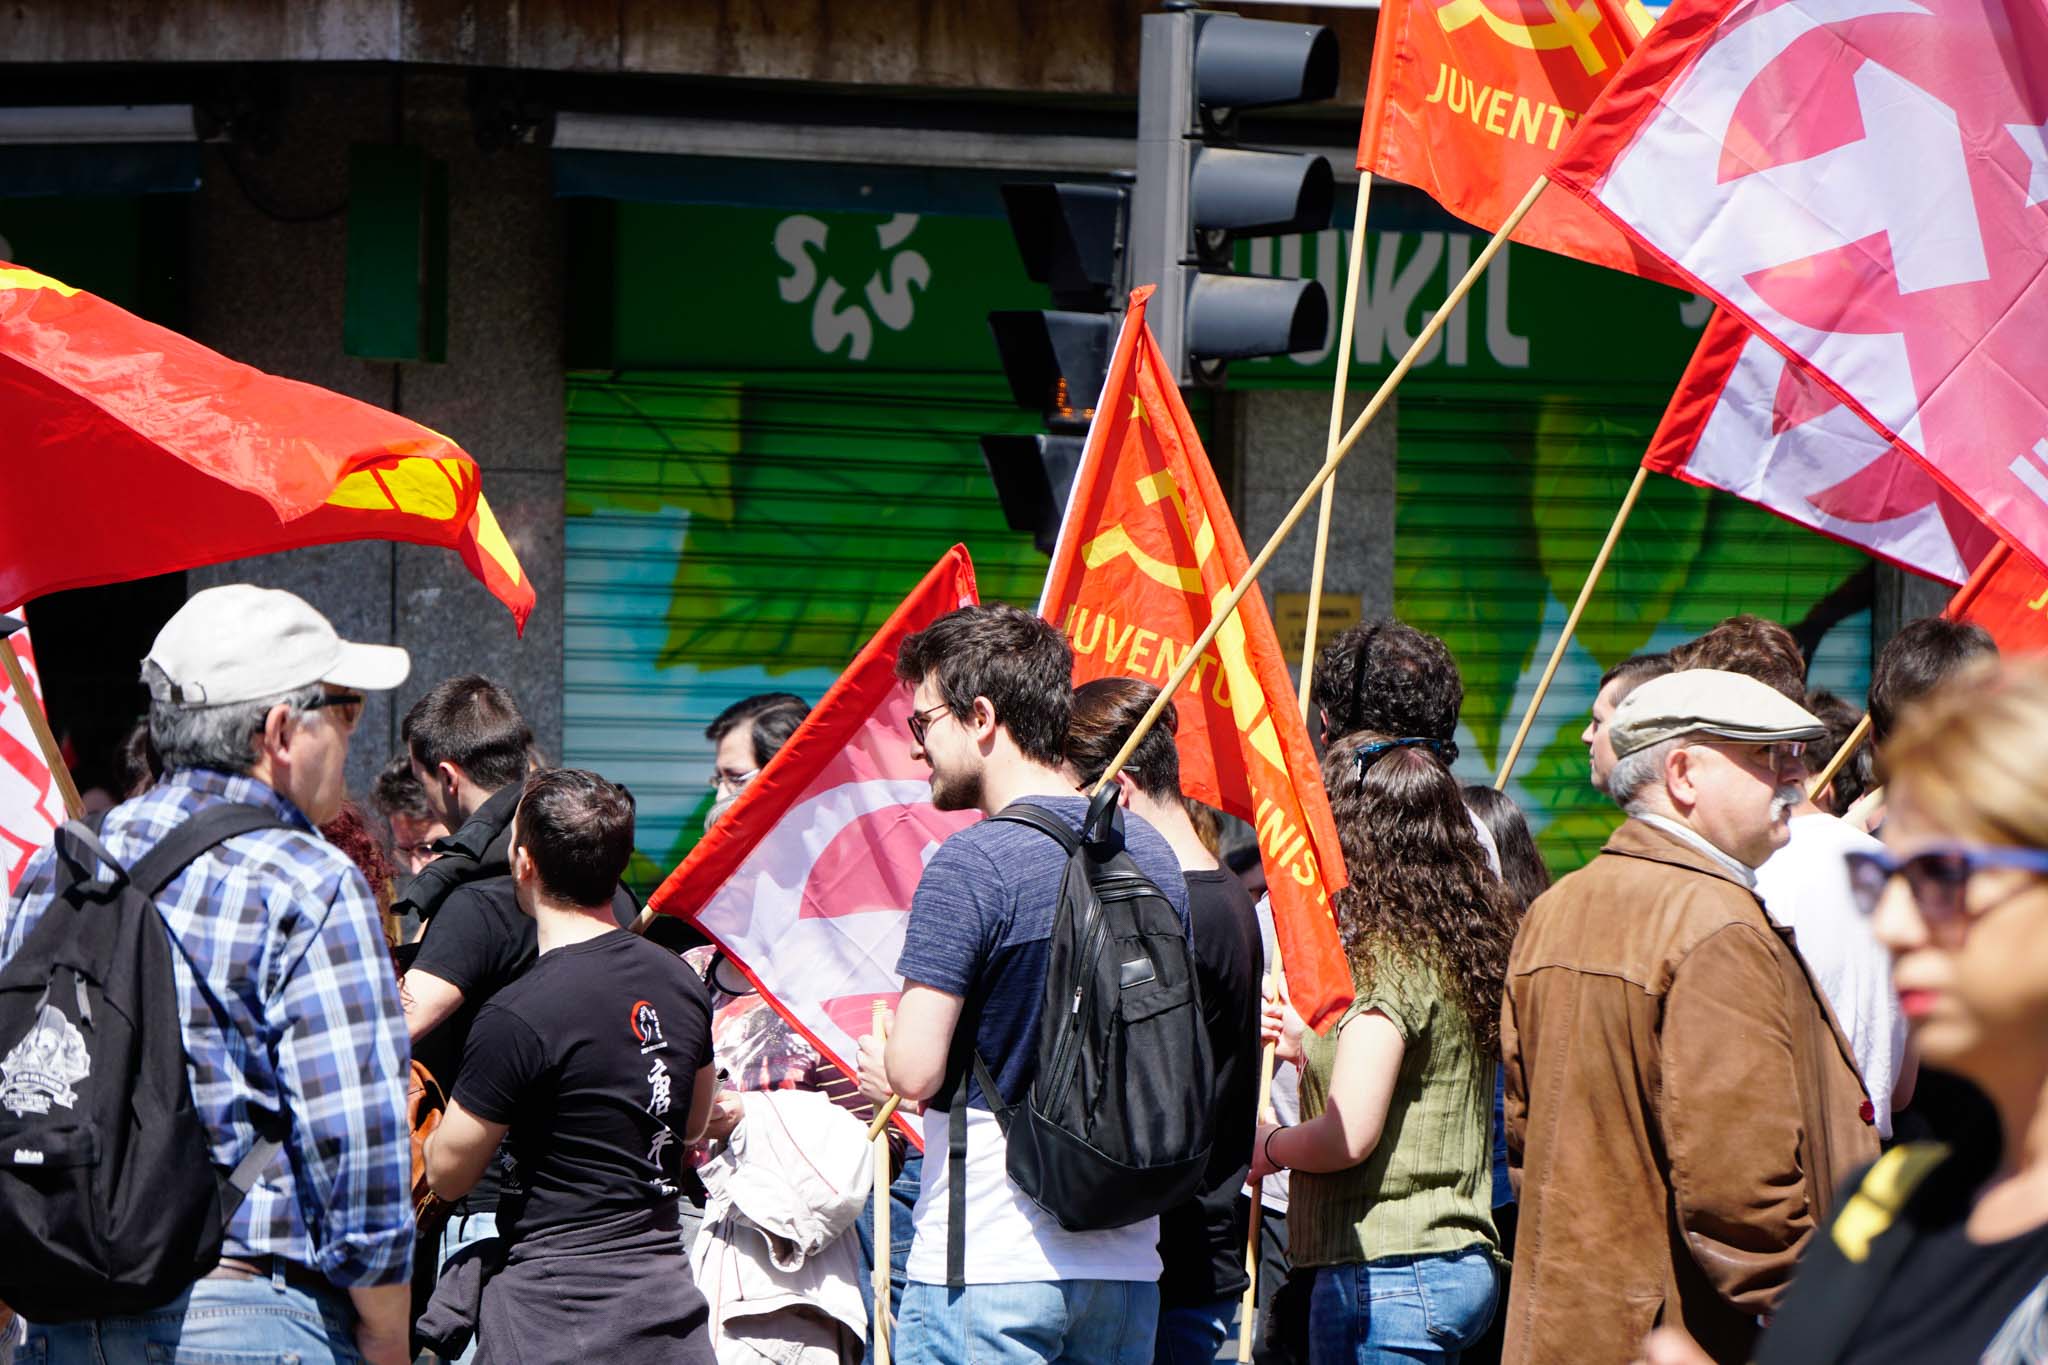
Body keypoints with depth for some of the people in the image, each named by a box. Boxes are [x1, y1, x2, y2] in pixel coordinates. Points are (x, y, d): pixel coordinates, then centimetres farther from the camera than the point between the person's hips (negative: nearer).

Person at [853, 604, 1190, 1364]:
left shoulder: (972, 863, -13)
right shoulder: (1153, 854, 9)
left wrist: (880, 1067, 5)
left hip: (984, 1265, -7)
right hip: (1127, 1263, 7)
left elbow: (916, 1068, -17)